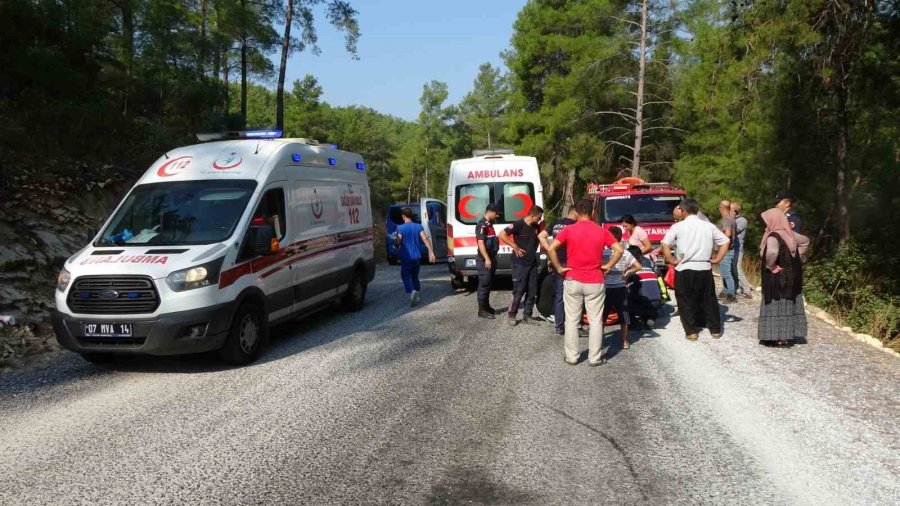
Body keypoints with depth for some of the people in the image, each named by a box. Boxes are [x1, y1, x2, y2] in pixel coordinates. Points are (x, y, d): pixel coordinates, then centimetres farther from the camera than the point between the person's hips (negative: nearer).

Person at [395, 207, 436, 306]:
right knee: (415, 276, 18)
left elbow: (398, 242, -13)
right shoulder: (418, 226, 1)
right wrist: (431, 252, -12)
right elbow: (425, 239, -8)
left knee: (406, 277, 0)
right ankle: (416, 296, 20)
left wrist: (396, 245, 10)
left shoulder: (400, 228, -9)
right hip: (416, 256, 4)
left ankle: (412, 292, -25)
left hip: (406, 257, -4)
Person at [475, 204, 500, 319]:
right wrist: (487, 259, -27)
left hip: (491, 259, 10)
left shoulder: (489, 224, 15)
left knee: (489, 284, 15)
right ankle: (482, 310, -1)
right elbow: (480, 243, -22)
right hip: (485, 261, -10)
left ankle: (487, 306, 24)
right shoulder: (482, 225, -15)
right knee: (484, 285, -5)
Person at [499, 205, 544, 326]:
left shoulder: (536, 227, 7)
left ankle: (527, 316, 17)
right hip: (520, 263, -7)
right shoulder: (518, 224, -13)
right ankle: (512, 315, 9)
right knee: (518, 291, -4)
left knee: (532, 292, 8)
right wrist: (514, 246, -16)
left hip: (533, 263, 7)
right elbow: (502, 234, -16)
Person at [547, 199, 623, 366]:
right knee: (596, 321, 8)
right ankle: (595, 357, 13)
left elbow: (551, 249, -14)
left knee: (572, 320, 9)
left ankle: (571, 356, 15)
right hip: (595, 282, 0)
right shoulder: (601, 231, -1)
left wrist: (559, 268, -5)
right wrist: (608, 265, 2)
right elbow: (619, 250, -7)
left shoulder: (569, 230, -4)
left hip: (572, 281, 0)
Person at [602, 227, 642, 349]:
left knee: (602, 316, 10)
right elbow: (638, 266, -6)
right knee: (623, 316, 12)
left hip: (606, 288, -2)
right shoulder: (625, 253, -4)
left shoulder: (603, 252, -9)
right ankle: (625, 342, 17)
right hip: (621, 288, 2)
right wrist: (627, 272, 6)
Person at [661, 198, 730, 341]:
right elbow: (725, 241, 7)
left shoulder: (678, 226, -5)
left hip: (684, 269, -3)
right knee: (709, 299, 15)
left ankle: (691, 331, 9)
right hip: (705, 269, 3)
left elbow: (665, 245, -13)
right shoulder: (709, 226, 5)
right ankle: (715, 329, 22)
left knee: (686, 301, 8)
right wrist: (716, 259, 10)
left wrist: (672, 260, -3)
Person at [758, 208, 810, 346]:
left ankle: (779, 337, 3)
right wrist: (796, 257, 17)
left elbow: (772, 252, -39)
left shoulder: (773, 237, -20)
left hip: (777, 279, -8)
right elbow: (805, 241, 23)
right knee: (790, 304, 13)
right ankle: (792, 334, 20)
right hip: (791, 276, 8)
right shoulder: (790, 234, 5)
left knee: (777, 306, 0)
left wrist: (770, 266, -22)